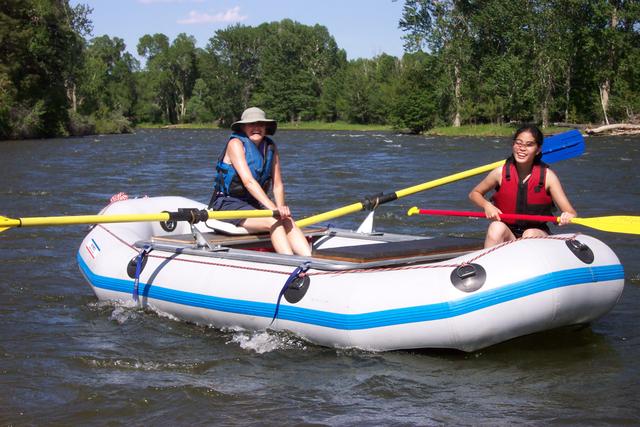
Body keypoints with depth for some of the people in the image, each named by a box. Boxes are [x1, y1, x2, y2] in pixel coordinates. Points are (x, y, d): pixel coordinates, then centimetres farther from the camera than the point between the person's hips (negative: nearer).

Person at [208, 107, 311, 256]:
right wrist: (273, 207, -32)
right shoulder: (236, 143, -11)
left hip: (254, 204, 6)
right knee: (274, 222, -28)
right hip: (228, 204, -6)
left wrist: (281, 206, -17)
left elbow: (278, 184, 5)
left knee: (288, 221, -21)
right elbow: (248, 181, -23)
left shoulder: (270, 147, 8)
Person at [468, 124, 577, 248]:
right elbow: (474, 194, 11)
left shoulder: (547, 176, -8)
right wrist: (487, 205, -11)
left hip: (537, 234, -1)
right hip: (507, 235, 1)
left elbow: (571, 213, -11)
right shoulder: (501, 173, -5)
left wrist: (568, 216, -36)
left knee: (530, 235, -32)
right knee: (496, 227, -29)